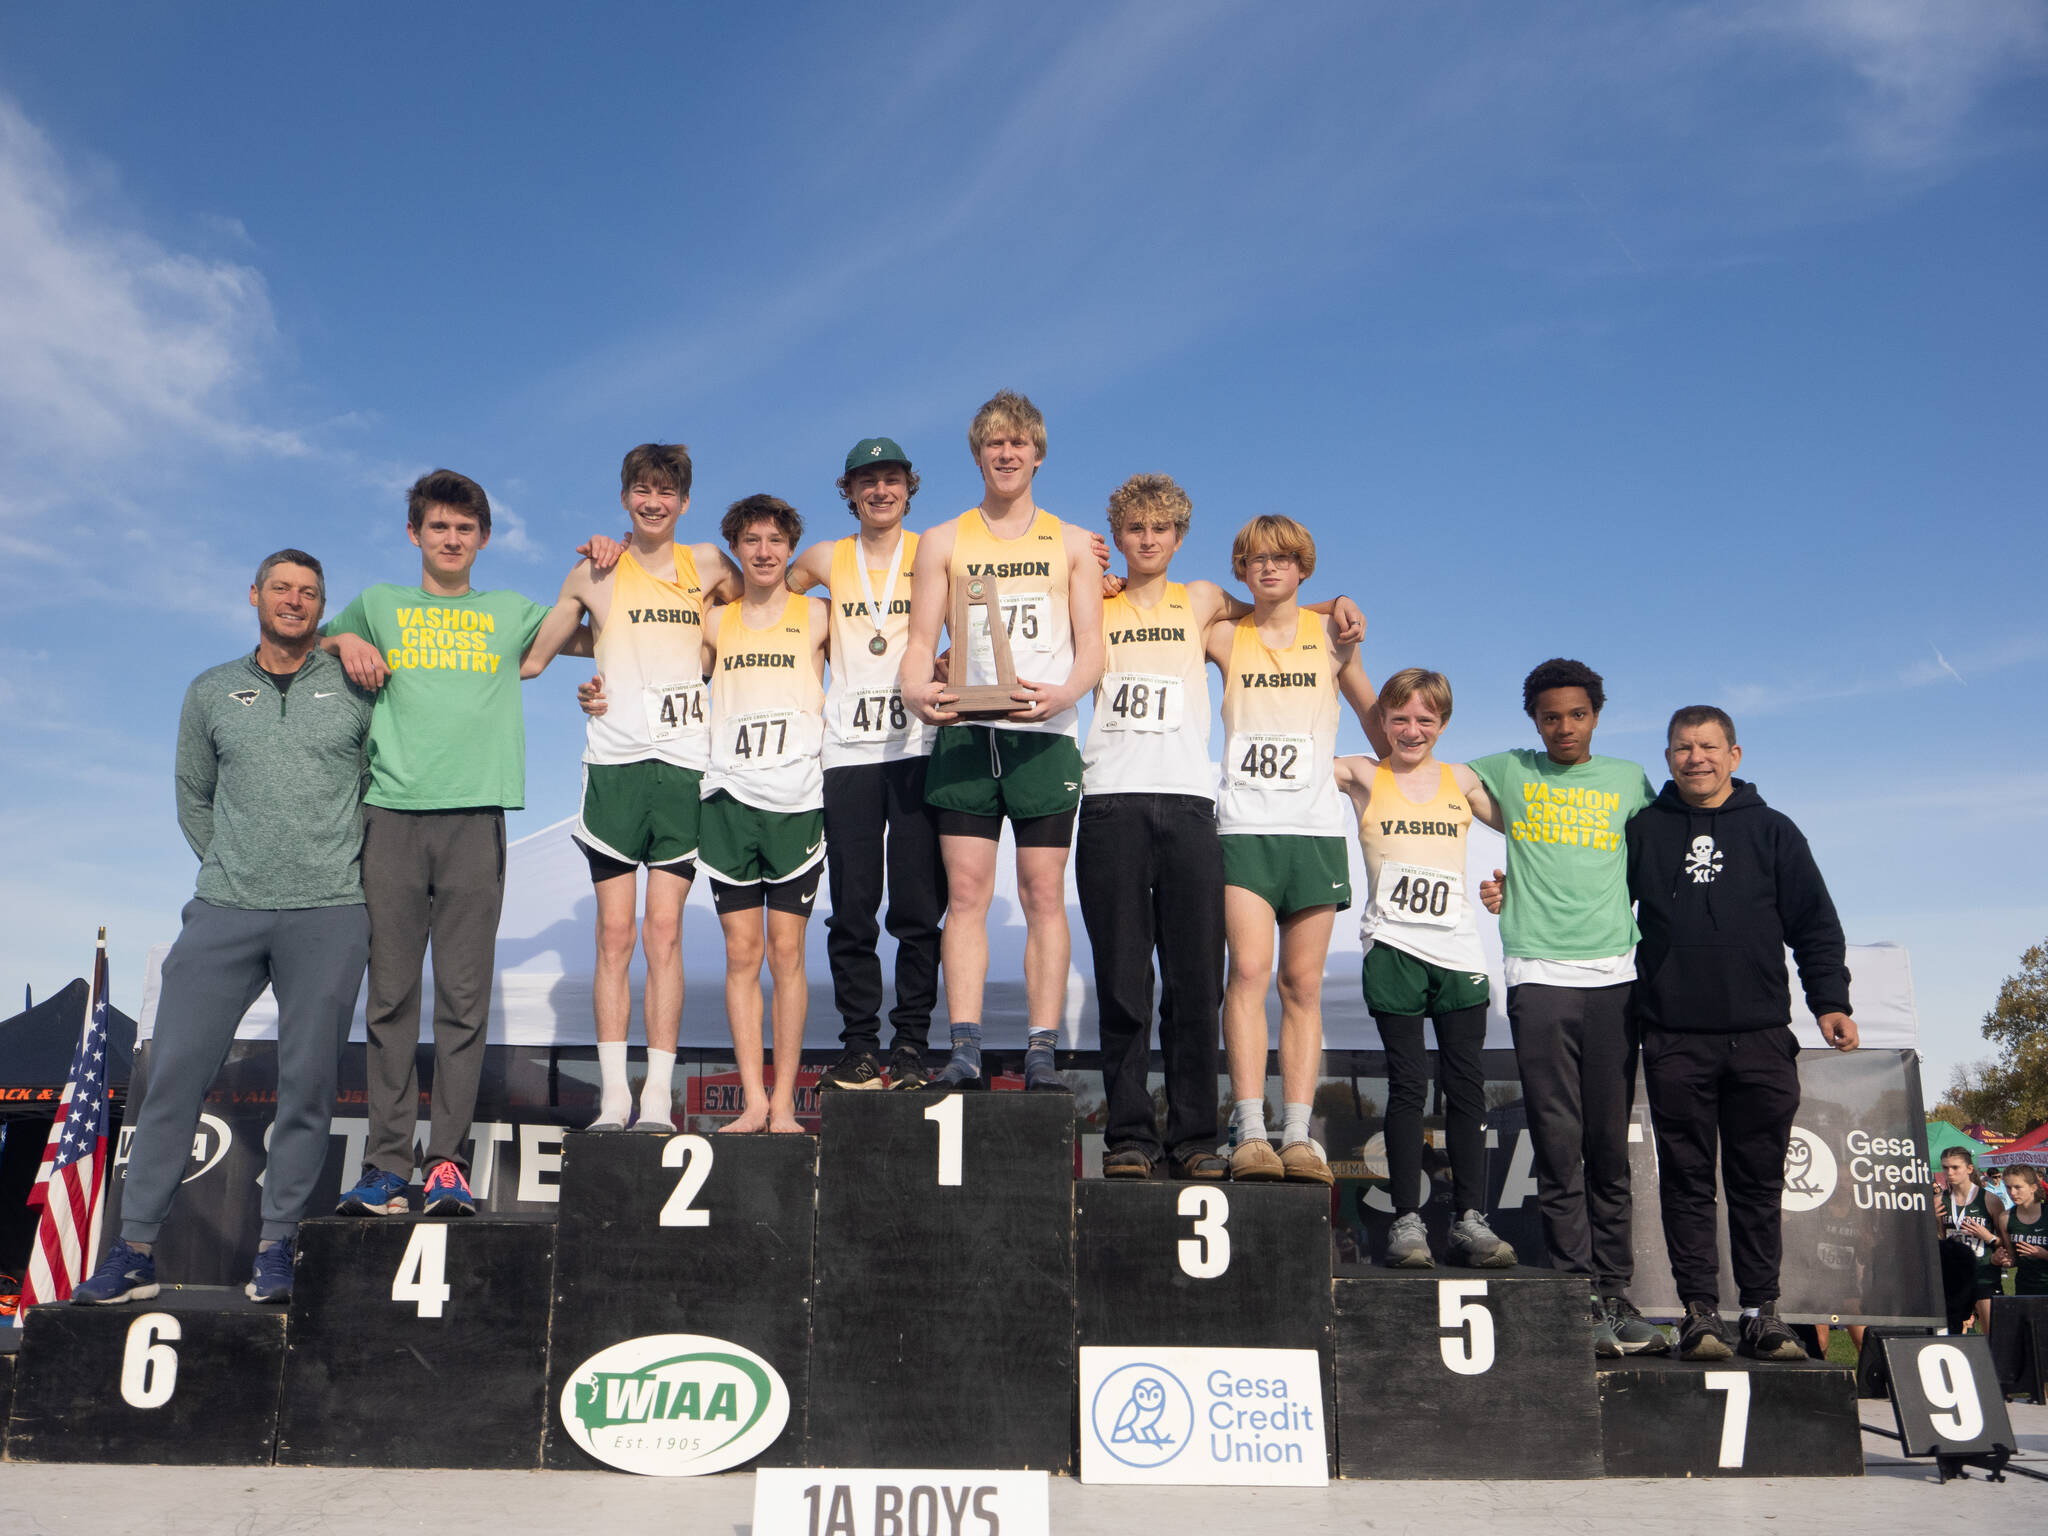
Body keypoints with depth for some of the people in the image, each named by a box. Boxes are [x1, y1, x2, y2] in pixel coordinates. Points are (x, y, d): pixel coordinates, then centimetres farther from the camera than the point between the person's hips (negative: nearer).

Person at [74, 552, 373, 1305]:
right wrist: (234, 866, 12)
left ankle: (277, 1244, 12)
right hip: (224, 912, 2)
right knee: (175, 1069, 0)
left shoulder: (357, 685, 5)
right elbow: (193, 798, 20)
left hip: (329, 915, -2)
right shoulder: (211, 692, 11)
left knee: (307, 1083, 1)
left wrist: (354, 860, 8)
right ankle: (136, 1248, 9)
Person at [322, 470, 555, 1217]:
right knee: (391, 995, -2)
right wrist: (344, 640, 9)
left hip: (474, 816, 0)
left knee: (464, 997, -4)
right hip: (392, 815, 1)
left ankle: (448, 1163, -2)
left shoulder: (511, 613, 19)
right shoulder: (379, 605, 20)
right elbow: (310, 645, 30)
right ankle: (387, 1163, 1)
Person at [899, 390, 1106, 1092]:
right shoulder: (942, 542, 15)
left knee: (1043, 894, -2)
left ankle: (1041, 1053, 0)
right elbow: (920, 642, 8)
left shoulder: (1072, 543, 14)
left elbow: (1092, 646, 5)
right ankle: (965, 1051, -5)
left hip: (1044, 737, 0)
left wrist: (1063, 694, -17)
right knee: (966, 893, -4)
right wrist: (918, 693, -15)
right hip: (964, 735, 1)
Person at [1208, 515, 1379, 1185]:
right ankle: (1249, 1133, -14)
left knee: (1302, 985, 1)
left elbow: (1372, 715, 22)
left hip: (1316, 827, 1)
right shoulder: (1224, 637, 8)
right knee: (1249, 971, -15)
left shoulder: (1332, 634, 11)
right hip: (1245, 826, -1)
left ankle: (1298, 1135, 2)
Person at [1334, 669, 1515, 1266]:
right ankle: (1407, 1219, 3)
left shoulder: (1462, 780, 13)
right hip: (1393, 946, -2)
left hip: (1458, 949, 3)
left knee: (1466, 1083, 2)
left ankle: (1470, 1219, 7)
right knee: (1408, 1082, -3)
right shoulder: (1364, 776, 6)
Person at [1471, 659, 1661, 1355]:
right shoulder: (1505, 772, 12)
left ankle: (1616, 1294, 9)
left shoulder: (1627, 779, 16)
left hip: (1614, 977, 2)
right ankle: (1582, 1300, -1)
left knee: (1610, 1147, 3)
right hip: (1539, 977, -2)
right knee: (1559, 1147, -4)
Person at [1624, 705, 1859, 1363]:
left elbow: (1816, 926, 10)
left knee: (1760, 1180, 6)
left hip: (1762, 1038, 1)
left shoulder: (1772, 831, 11)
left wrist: (1830, 1002, 0)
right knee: (1687, 1179, 1)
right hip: (1674, 1042, -1)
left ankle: (1762, 1313, 13)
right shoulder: (1642, 831, 10)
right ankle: (1700, 1312, 6)